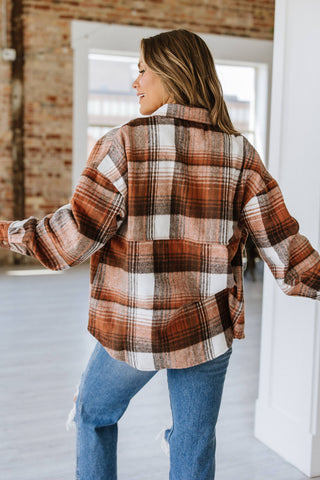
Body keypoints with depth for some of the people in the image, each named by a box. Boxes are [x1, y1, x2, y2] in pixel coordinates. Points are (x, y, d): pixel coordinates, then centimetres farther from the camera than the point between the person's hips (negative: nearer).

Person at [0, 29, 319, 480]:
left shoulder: (124, 144, -13)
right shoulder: (239, 153, -4)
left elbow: (76, 235, -13)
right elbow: (280, 241, -3)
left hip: (132, 329, -2)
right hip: (208, 330, 3)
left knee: (94, 416, 26)